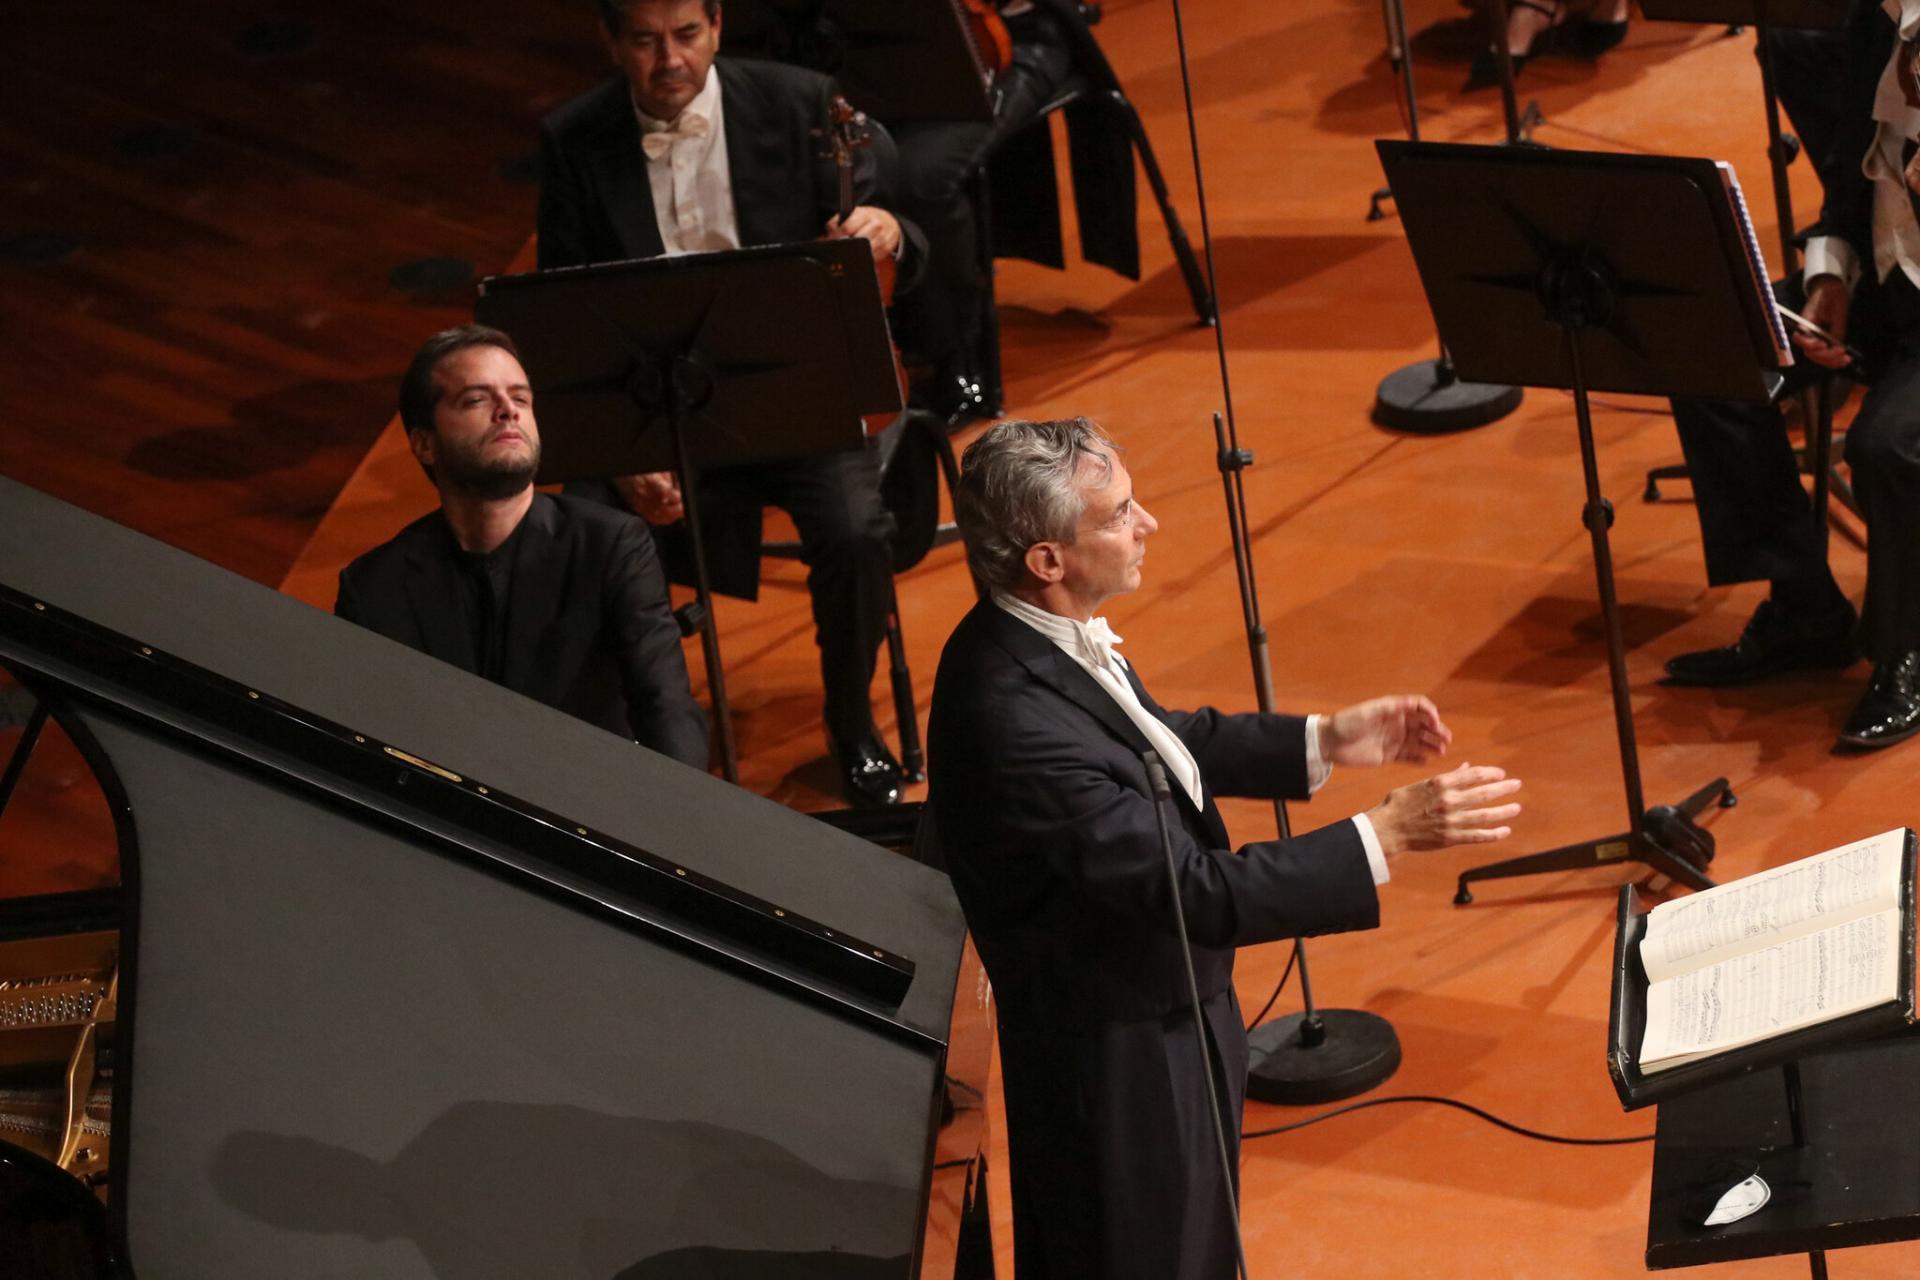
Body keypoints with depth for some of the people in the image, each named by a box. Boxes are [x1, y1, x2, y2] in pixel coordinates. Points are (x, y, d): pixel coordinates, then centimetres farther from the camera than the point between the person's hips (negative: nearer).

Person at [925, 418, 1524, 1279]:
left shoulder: (1033, 638, -6)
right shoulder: (1018, 722, -36)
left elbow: (1160, 740, 13)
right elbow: (1203, 894, -34)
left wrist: (1324, 741, 4)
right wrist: (1391, 831, -32)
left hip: (1165, 1014, 9)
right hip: (1120, 1068, -9)